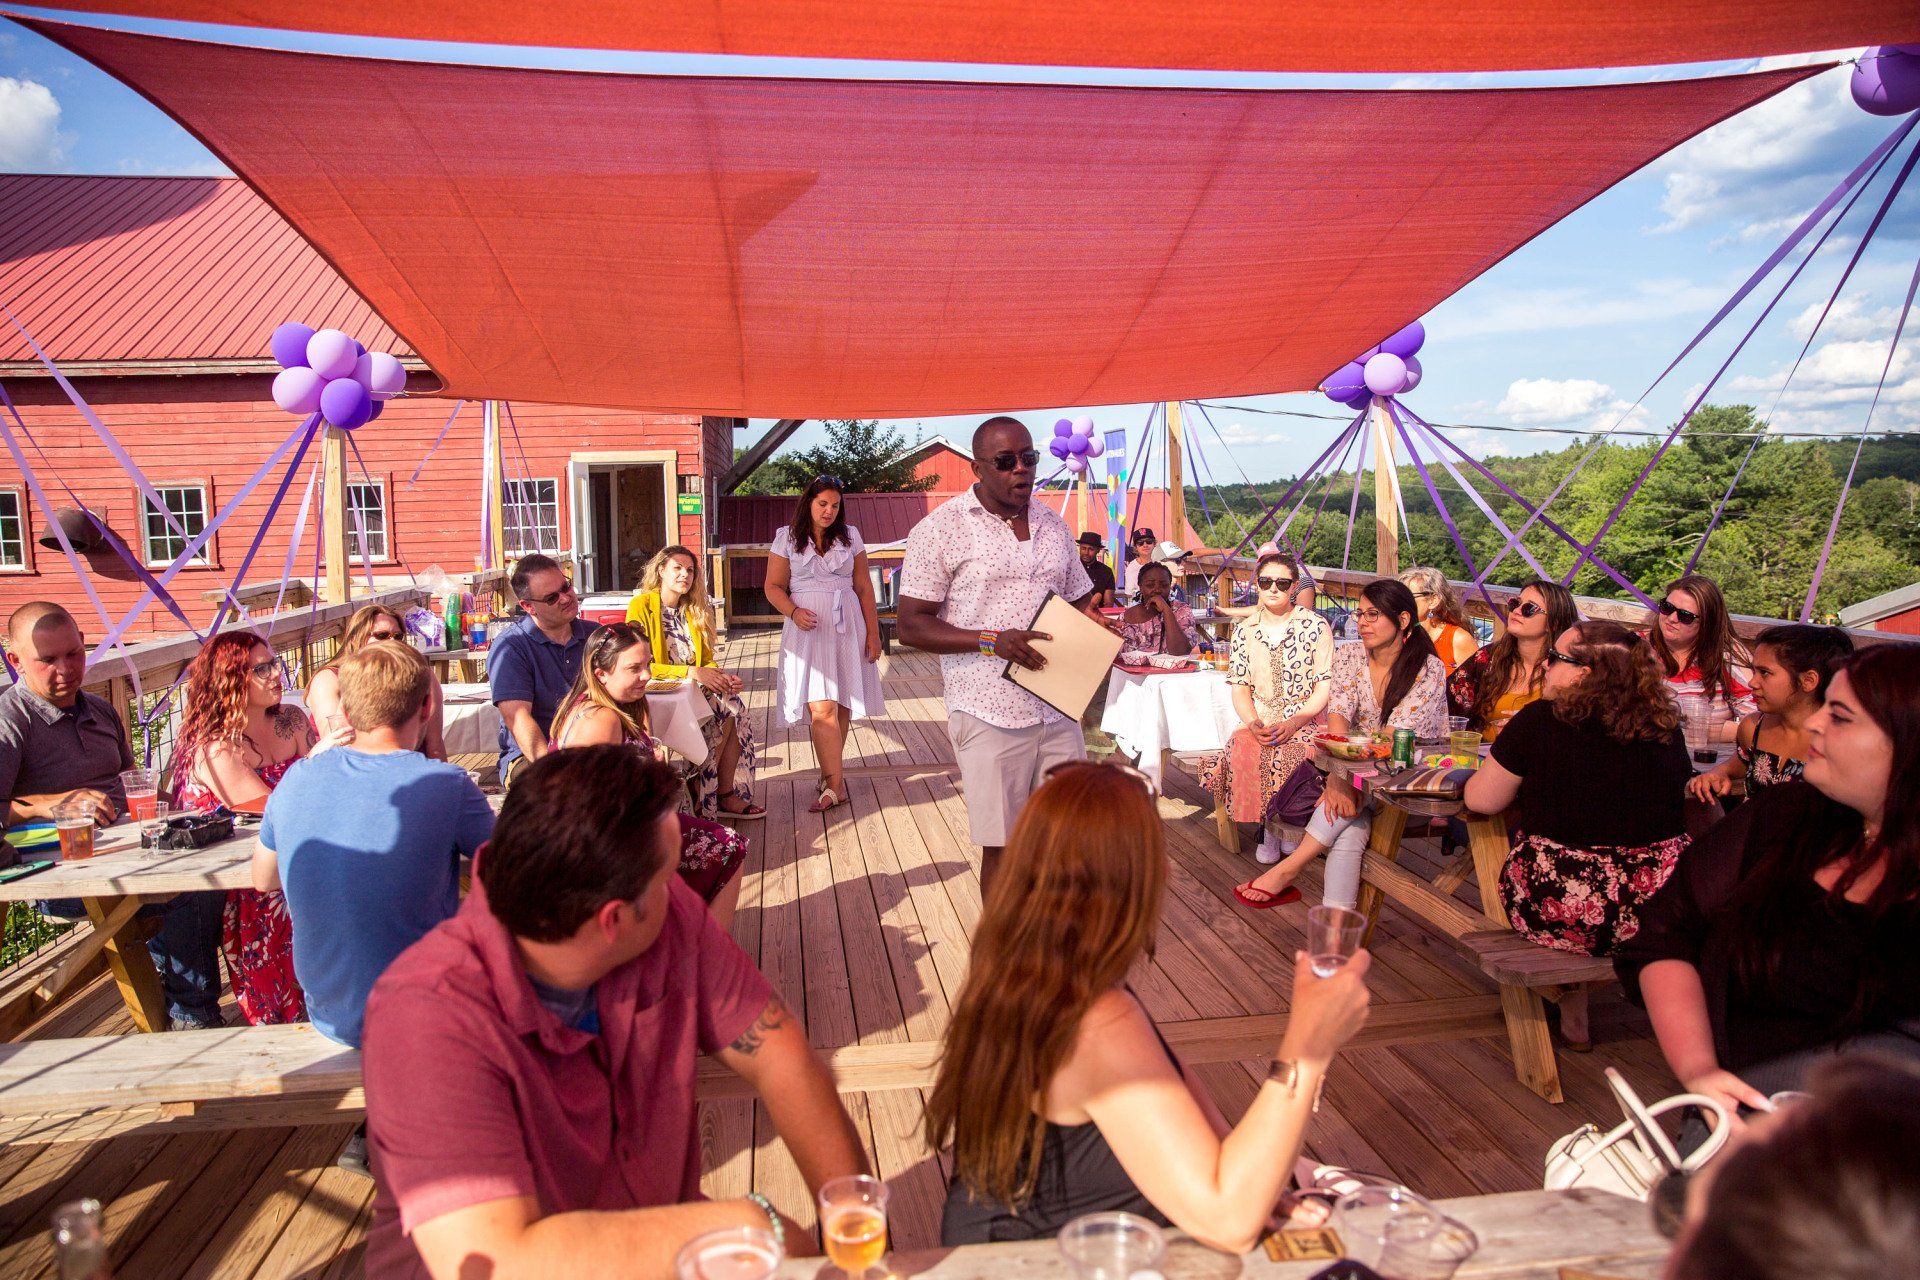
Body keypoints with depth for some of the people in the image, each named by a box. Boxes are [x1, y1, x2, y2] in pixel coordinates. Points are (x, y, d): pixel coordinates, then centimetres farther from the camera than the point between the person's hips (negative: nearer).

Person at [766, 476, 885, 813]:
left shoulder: (850, 536, 10)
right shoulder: (787, 538, 5)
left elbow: (863, 587, 10)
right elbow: (773, 587, 4)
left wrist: (873, 632, 5)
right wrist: (794, 612, -15)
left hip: (847, 627, 2)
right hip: (808, 630, -2)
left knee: (841, 706, 2)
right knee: (821, 708, -11)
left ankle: (829, 776, 15)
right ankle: (836, 784, -9)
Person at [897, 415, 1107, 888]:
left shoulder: (1053, 525, 12)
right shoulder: (940, 529, -6)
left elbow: (1079, 598, 23)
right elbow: (911, 626, -9)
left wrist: (1093, 621, -2)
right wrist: (991, 641, -21)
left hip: (1058, 711, 5)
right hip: (991, 718, -5)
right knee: (1004, 849, 4)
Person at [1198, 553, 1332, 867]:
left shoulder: (1316, 626, 2)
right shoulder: (1244, 631, 11)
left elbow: (1326, 685, -3)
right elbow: (1240, 688, 7)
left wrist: (1294, 722, -17)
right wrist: (1254, 724, -13)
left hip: (1306, 720, -2)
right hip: (1259, 721, 2)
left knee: (1293, 754, -35)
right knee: (1244, 751, -30)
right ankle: (1267, 827, -11)